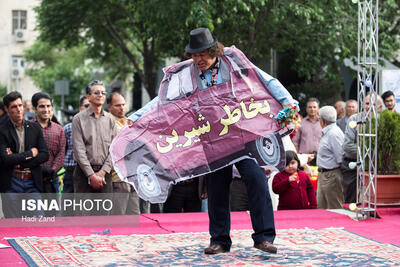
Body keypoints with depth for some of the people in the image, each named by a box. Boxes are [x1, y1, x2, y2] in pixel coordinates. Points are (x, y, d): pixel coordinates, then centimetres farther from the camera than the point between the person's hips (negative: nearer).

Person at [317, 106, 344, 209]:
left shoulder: (334, 133, -18)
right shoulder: (327, 132, 14)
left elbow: (340, 158, -21)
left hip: (332, 176, -11)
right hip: (323, 175, 11)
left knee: (335, 209, -3)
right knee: (321, 207, 15)